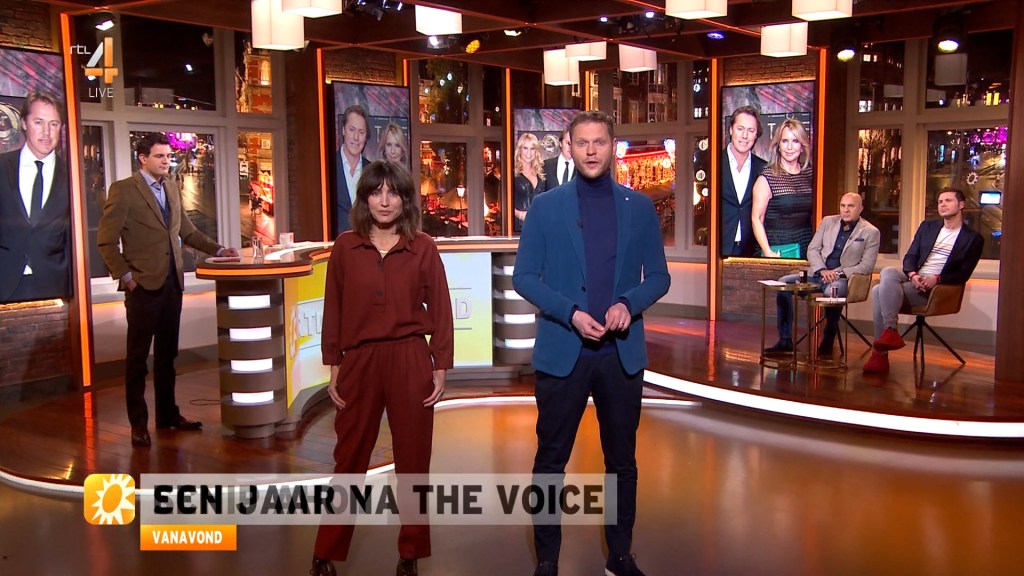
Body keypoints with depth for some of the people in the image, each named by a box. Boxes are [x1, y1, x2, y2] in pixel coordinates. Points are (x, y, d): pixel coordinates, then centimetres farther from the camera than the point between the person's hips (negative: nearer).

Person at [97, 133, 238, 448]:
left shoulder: (172, 188, 13)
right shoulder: (124, 190, -6)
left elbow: (187, 231, 18)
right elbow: (106, 240, -7)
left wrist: (217, 250, 7)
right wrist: (125, 276, -11)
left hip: (172, 282, 6)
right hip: (143, 285, -6)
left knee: (167, 353, 13)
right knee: (138, 356, 4)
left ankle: (167, 413, 24)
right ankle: (138, 423, 13)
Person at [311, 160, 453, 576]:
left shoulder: (422, 248, 0)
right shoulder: (345, 247, 2)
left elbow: (440, 311, 2)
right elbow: (334, 311, 5)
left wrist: (441, 368, -1)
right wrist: (334, 368, 3)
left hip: (410, 360, 0)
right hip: (359, 362, 1)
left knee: (412, 458, 8)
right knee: (349, 460, 9)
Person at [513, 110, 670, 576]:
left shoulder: (640, 207, 6)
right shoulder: (546, 206, 1)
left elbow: (658, 276, 7)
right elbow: (523, 277, -2)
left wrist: (629, 304, -14)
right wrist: (571, 314, -16)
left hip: (622, 353, 2)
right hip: (562, 351, -2)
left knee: (622, 459, 12)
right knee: (551, 460, 5)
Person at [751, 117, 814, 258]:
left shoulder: (810, 175, 8)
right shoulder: (767, 177, -6)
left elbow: (814, 214, 14)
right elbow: (756, 219, -10)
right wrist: (768, 252, -19)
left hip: (807, 249, 4)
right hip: (778, 251, -4)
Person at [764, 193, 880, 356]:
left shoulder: (871, 232, 1)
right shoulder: (828, 221, 12)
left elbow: (866, 266, -3)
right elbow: (812, 249, 9)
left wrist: (839, 273, -15)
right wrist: (822, 270, -9)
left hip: (843, 278, -5)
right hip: (818, 273, 5)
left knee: (833, 290, -40)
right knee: (784, 282, -18)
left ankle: (828, 341, -21)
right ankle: (785, 340, -16)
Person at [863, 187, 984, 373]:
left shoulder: (973, 239, 6)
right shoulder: (927, 227, 21)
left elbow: (963, 275, -2)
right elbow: (910, 257, 13)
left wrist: (937, 279, -19)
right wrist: (912, 275, -9)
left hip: (935, 288, -5)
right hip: (913, 279, 5)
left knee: (881, 290, -30)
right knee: (888, 272, -31)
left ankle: (880, 354, -33)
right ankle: (890, 332, -34)